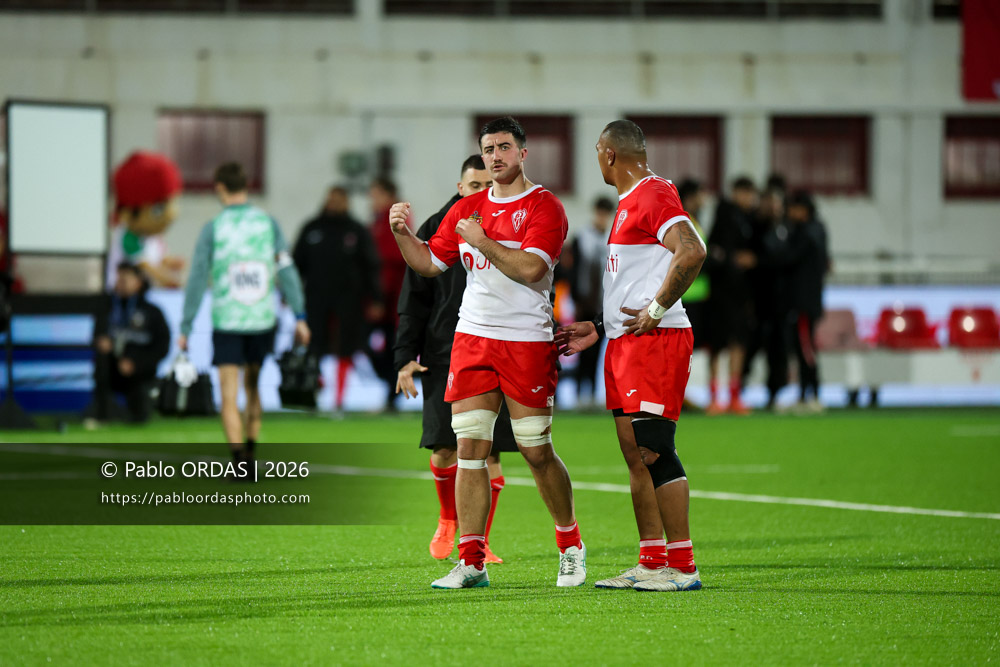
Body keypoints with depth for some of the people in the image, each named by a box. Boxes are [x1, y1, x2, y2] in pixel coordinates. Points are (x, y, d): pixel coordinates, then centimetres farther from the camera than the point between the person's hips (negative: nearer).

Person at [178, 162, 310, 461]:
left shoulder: (212, 229, -6)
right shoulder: (268, 223, 1)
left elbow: (197, 281, -5)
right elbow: (287, 270, 0)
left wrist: (185, 328, -1)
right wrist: (299, 316, 4)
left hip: (226, 322, -3)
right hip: (263, 321, 3)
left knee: (229, 397, -2)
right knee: (254, 388, 20)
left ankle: (240, 461, -13)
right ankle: (250, 453, 25)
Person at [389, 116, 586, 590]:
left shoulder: (543, 207, -4)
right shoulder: (467, 209, 14)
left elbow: (530, 268, -17)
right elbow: (429, 263, 17)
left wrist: (483, 241, -14)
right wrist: (402, 233, 2)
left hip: (527, 342, -5)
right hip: (472, 337, 5)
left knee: (537, 453, -1)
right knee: (469, 449, -3)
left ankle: (570, 546, 20)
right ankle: (471, 562, -1)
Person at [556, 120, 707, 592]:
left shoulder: (654, 195, -12)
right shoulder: (630, 202, 21)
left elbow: (692, 253, -26)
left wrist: (655, 311, -21)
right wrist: (598, 329, 25)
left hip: (655, 340, -10)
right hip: (625, 342, 10)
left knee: (654, 451, -11)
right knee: (634, 454, 10)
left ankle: (682, 567, -9)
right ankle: (652, 563, 14)